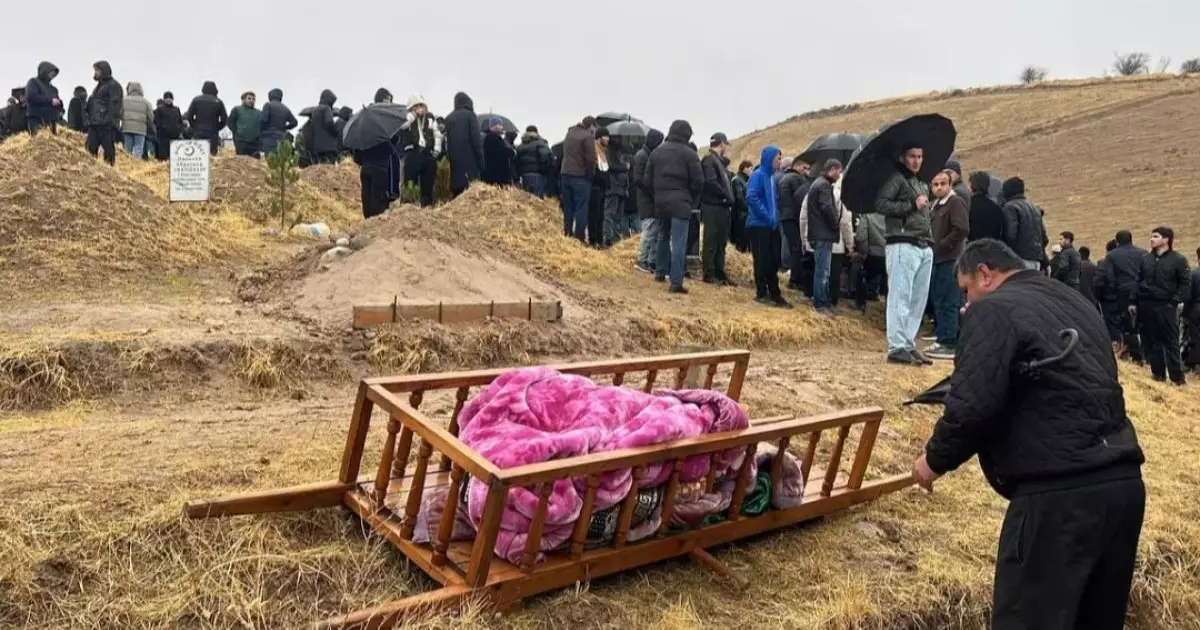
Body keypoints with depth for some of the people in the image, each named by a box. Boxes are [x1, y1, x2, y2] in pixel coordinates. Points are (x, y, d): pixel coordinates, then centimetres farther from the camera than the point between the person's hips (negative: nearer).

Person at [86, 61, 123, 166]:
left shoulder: (114, 85, -3)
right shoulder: (98, 86, 26)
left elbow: (114, 106, -14)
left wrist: (109, 121, -22)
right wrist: (89, 120, 19)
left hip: (106, 125, -9)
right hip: (94, 124, 9)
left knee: (108, 150, -8)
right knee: (91, 149, 2)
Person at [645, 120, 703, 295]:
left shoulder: (657, 151, 9)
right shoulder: (689, 154, -6)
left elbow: (648, 179, 10)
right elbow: (698, 182, -7)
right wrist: (693, 201, 9)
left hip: (660, 201, 5)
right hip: (681, 202, -5)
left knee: (663, 237, 24)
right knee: (679, 242, -7)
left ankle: (661, 272, 33)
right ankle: (676, 282, -12)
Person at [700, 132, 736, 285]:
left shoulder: (719, 160, 20)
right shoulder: (709, 160, -10)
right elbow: (711, 182, -21)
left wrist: (729, 199, 4)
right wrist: (727, 196, -14)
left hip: (722, 207, 9)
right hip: (713, 206, -9)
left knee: (720, 242, 12)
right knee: (711, 241, -5)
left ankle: (719, 273, 17)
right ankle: (709, 274, 0)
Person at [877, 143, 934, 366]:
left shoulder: (922, 185, 25)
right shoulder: (896, 179, -1)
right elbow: (881, 204, -14)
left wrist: (931, 238, 14)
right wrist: (912, 205, -13)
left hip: (924, 248, 8)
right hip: (903, 245, -8)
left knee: (919, 300, 7)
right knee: (900, 298, -10)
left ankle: (909, 345, 13)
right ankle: (897, 348, -9)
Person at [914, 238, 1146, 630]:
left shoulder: (994, 309, -6)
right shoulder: (1075, 303, 21)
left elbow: (973, 405, -17)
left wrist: (936, 458, -1)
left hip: (1059, 492, -9)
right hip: (1123, 481, 9)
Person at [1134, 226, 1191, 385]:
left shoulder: (1178, 259, -2)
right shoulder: (1145, 258, 8)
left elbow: (1186, 284, -3)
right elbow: (1137, 281, 9)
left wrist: (1175, 301, -12)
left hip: (1166, 307, -4)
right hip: (1146, 305, 4)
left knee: (1171, 342, -1)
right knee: (1151, 342, 9)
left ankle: (1177, 377, 4)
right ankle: (1158, 373, 19)